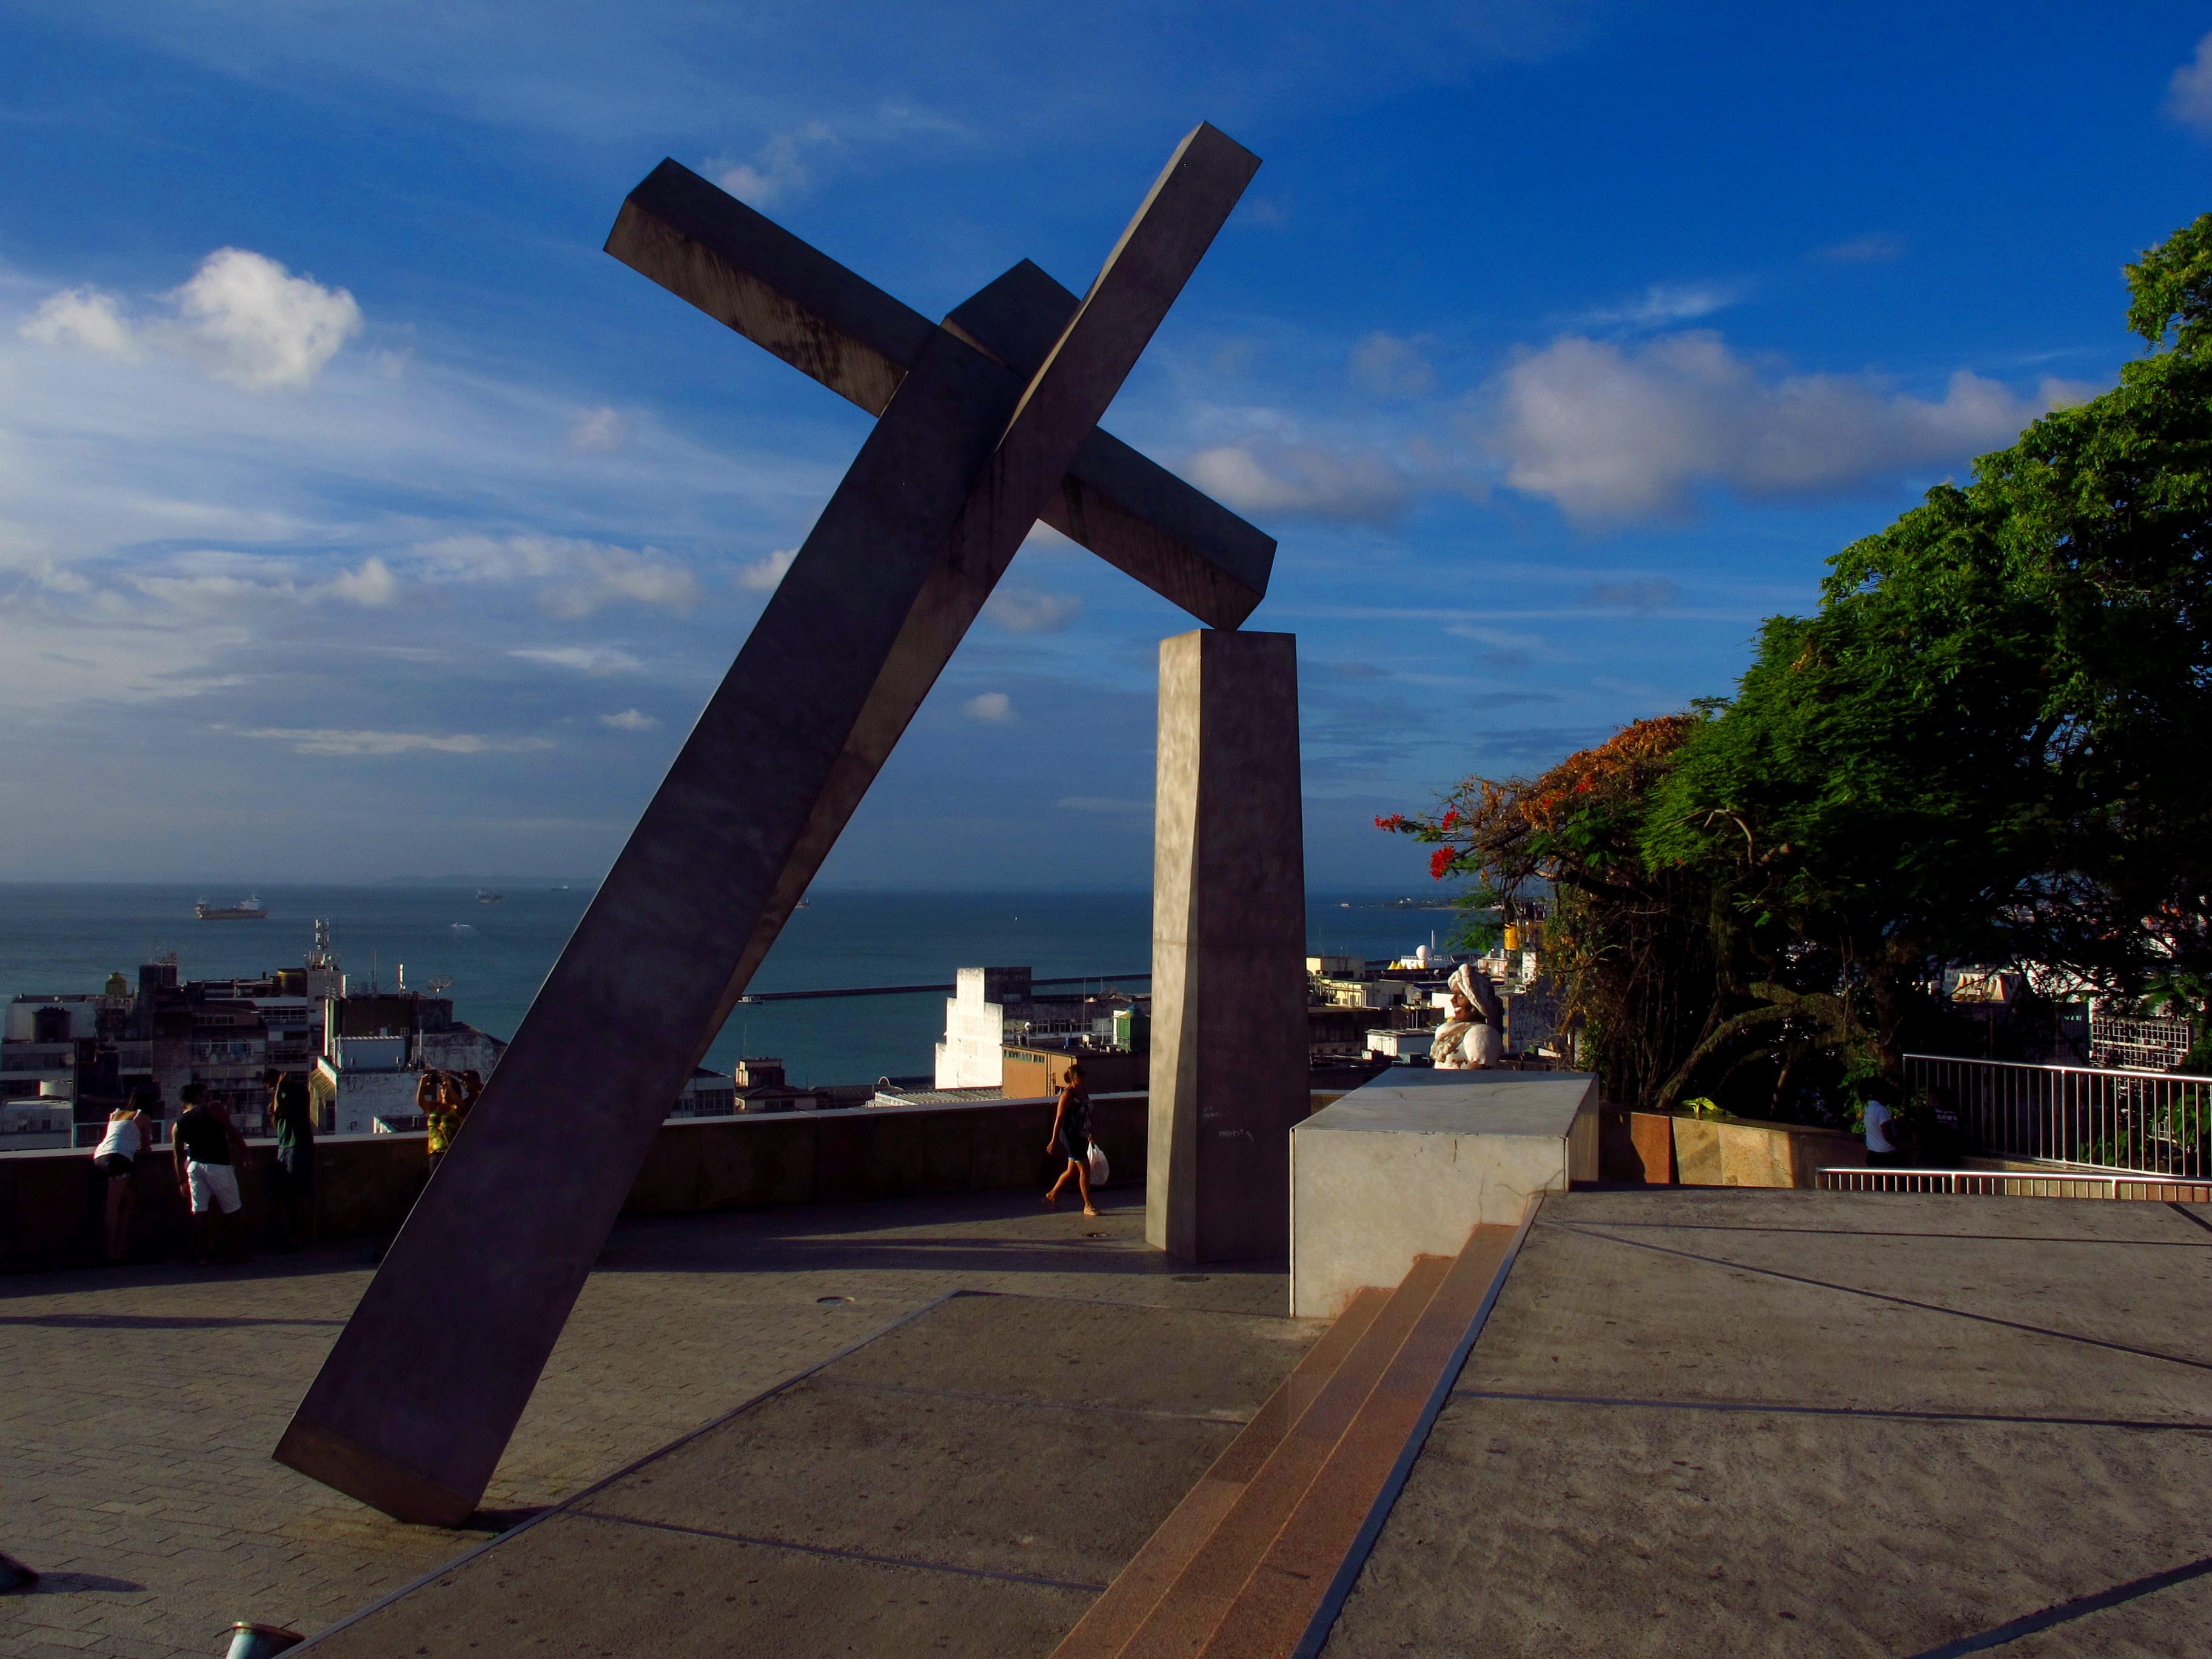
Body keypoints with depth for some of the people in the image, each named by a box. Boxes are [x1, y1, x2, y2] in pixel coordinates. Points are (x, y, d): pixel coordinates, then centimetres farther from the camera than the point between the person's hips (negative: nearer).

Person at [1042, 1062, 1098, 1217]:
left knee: (1072, 1170, 17)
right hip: (1071, 1136, -9)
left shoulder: (1084, 1091, 9)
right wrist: (1054, 1141, -17)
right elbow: (1059, 1118, -16)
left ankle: (1052, 1194, 34)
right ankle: (1087, 1206, 2)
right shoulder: (1068, 1094, -16)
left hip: (1081, 1136, 9)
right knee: (1085, 1170, -6)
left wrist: (1089, 1134, 25)